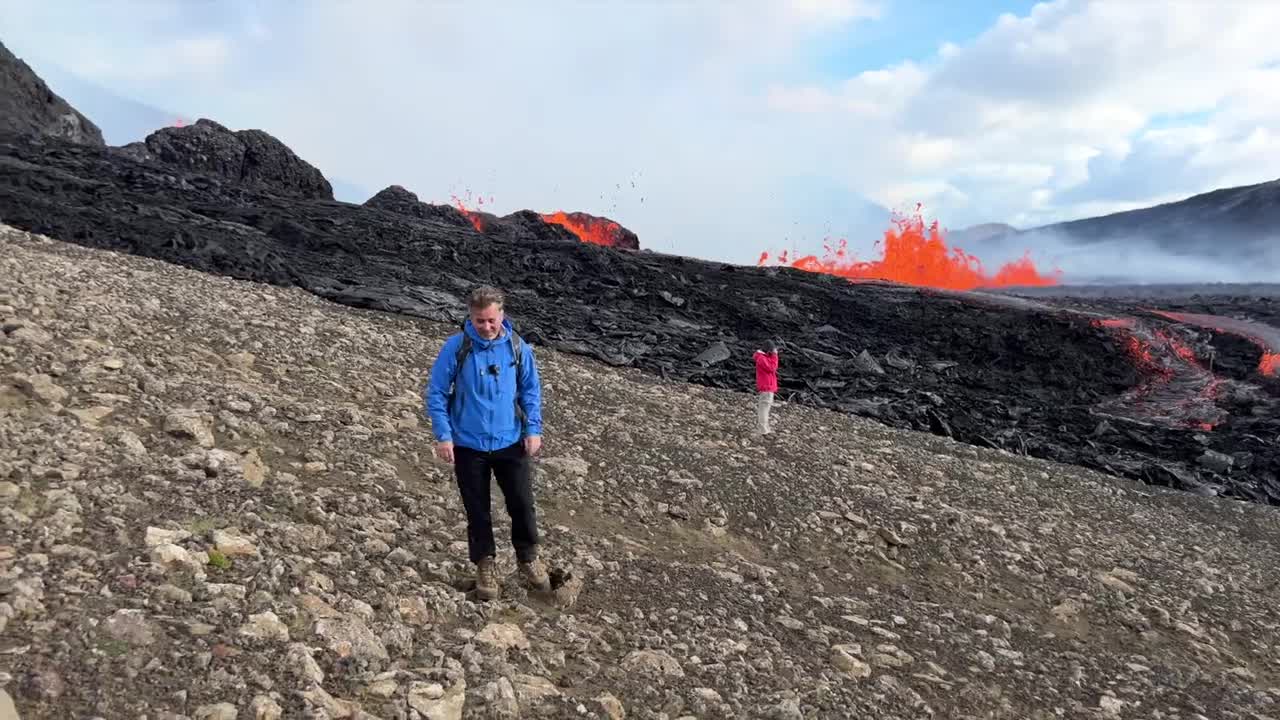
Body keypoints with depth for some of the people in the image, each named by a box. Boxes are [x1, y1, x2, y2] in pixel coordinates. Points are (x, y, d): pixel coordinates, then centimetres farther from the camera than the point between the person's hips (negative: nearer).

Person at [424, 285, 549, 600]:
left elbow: (531, 390, 5)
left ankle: (528, 558, 33)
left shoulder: (518, 347, -6)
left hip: (511, 443, 1)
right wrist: (443, 436, -10)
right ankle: (485, 564, 32)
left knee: (523, 504, 8)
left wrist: (533, 429, -1)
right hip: (469, 446, -1)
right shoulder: (455, 347, -12)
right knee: (477, 510, 11)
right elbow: (436, 393, -5)